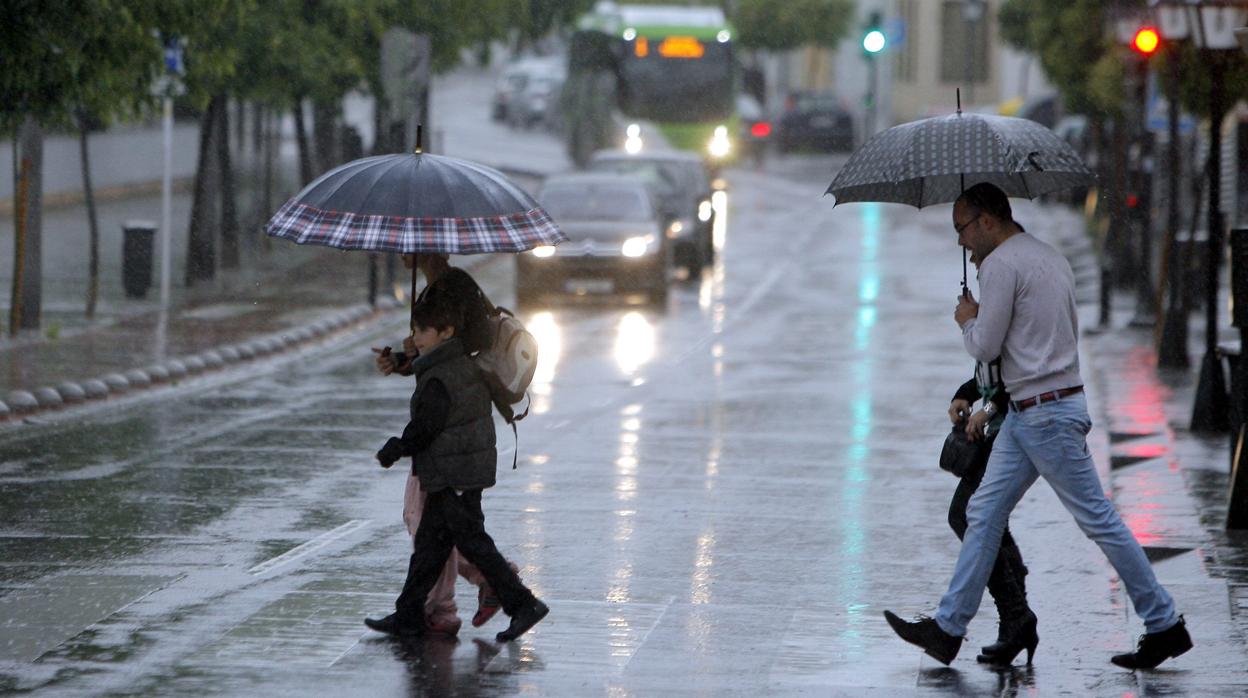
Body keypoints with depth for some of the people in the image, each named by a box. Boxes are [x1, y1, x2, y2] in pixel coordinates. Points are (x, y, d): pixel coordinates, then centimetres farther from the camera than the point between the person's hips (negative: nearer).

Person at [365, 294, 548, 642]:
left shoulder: (439, 380, -20)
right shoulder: (466, 366, 9)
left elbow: (425, 428, -18)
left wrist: (394, 450, -2)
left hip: (453, 477, -10)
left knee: (472, 541, -5)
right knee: (429, 542, 13)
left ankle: (522, 604, -3)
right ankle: (408, 615, 17)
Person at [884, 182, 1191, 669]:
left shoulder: (1001, 264, -14)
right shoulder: (1052, 258, 16)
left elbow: (986, 347, -15)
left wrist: (967, 320, 8)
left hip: (1048, 415, -10)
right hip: (1024, 411, 10)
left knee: (1099, 520, -4)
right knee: (984, 514, 10)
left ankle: (1165, 625, 1)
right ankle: (948, 629, 11)